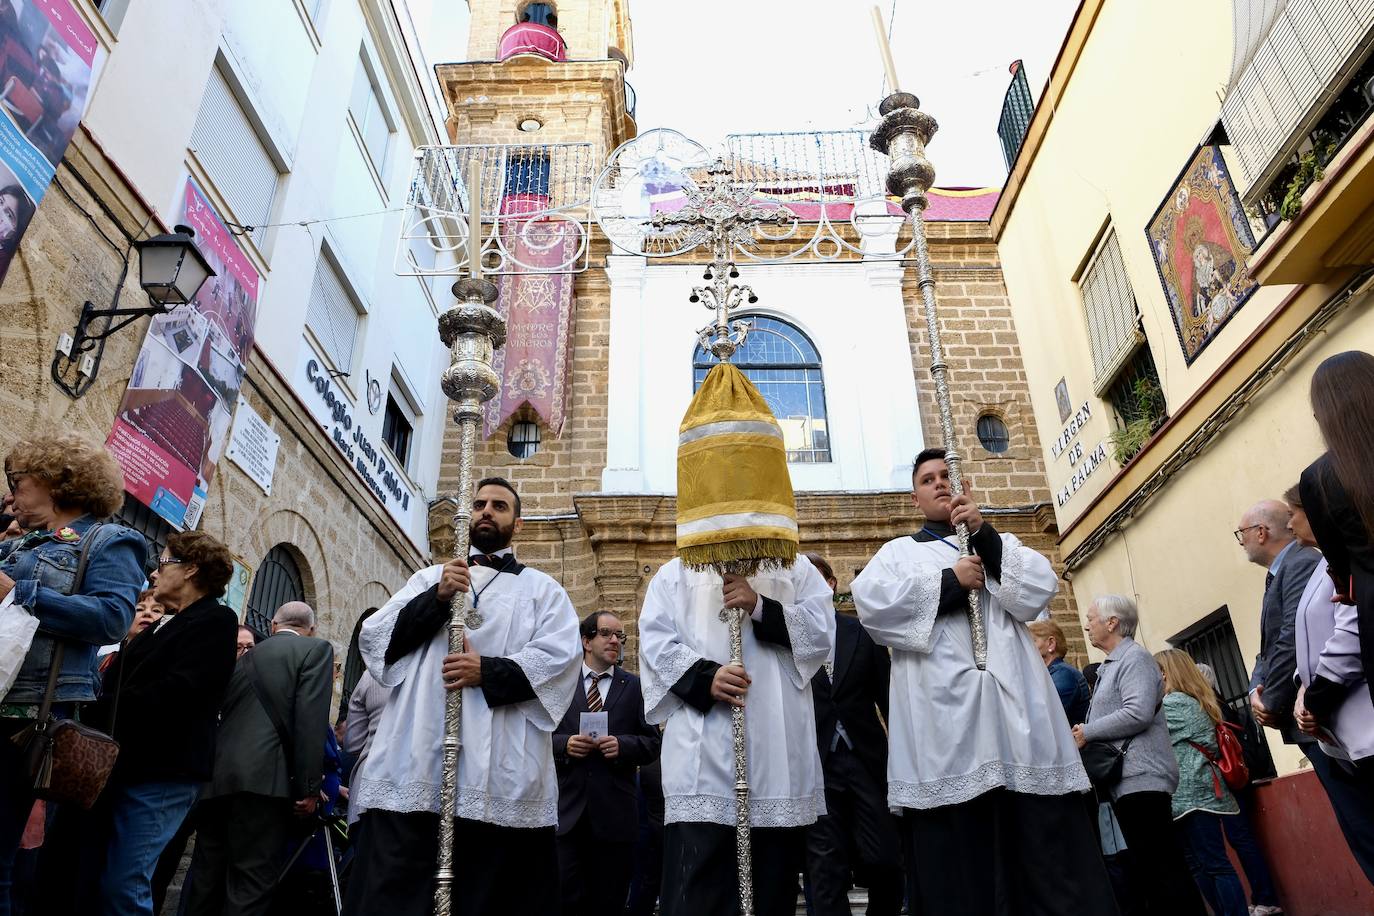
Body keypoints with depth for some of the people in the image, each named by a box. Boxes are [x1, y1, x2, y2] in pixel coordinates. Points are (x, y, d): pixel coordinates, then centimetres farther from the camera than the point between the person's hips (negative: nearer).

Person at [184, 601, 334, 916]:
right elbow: (311, 719, -9)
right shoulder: (316, 649, 3)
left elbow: (223, 715, 20)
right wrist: (309, 787, -9)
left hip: (216, 778, 7)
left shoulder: (245, 657, 23)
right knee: (251, 882, -5)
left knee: (207, 879, 12)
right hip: (264, 779, -6)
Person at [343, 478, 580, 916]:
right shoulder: (429, 578, 22)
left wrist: (488, 671, -14)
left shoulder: (542, 589, 15)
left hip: (502, 771, -1)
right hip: (414, 766, 2)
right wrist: (436, 598, -6)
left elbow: (560, 658, -1)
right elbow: (373, 638, 9)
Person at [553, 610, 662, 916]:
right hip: (568, 810, 0)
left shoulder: (635, 687, 6)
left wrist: (622, 745, -15)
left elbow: (653, 742, 3)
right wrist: (564, 744, -14)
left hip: (615, 813, 0)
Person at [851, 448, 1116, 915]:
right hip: (942, 709, -2)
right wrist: (949, 581, -3)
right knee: (955, 853, -5)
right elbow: (870, 600, -3)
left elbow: (1040, 587, 5)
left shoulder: (999, 543, 25)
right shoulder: (899, 551, 18)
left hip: (1014, 703, 2)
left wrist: (985, 534, -3)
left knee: (1044, 839, -3)